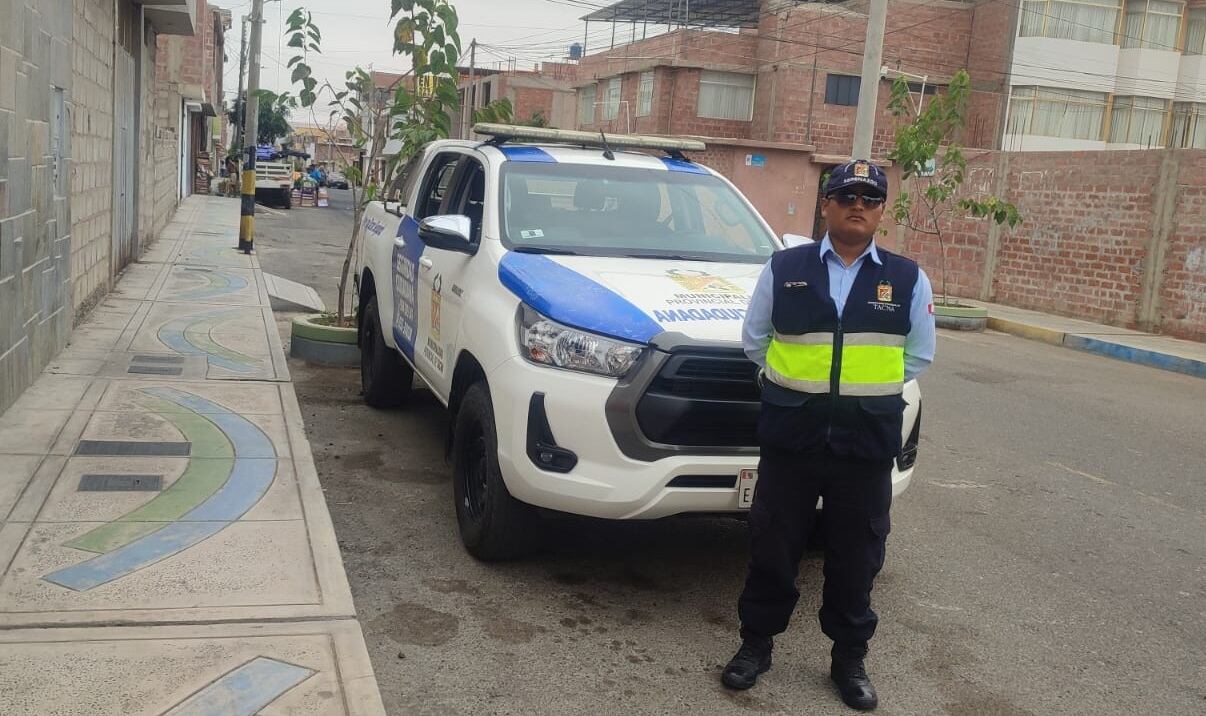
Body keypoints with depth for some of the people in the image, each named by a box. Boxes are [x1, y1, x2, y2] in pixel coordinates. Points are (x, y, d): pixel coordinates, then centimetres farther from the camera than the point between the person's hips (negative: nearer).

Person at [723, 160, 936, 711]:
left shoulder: (908, 280, 3)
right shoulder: (784, 268, 1)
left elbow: (919, 354, 11)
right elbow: (754, 338, 10)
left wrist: (870, 385, 6)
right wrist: (794, 379, 9)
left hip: (867, 440, 1)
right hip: (790, 434, 0)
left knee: (856, 556, 11)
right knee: (772, 546, 9)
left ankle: (849, 658, 28)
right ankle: (756, 643, 27)